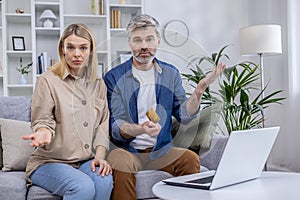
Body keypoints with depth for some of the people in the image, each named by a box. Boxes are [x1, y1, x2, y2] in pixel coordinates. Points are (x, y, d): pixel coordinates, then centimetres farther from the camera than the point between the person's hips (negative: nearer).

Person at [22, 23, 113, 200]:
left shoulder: (99, 84, 12)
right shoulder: (48, 80, -2)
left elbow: (103, 125, 9)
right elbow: (43, 121, -3)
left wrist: (100, 156, -6)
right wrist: (44, 133, -27)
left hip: (86, 161, 4)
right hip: (49, 162, -3)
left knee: (105, 180, -29)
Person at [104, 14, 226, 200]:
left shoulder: (171, 74, 8)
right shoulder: (114, 77, -4)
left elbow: (184, 115, 2)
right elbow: (115, 127, -10)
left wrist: (200, 89, -13)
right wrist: (140, 129, -30)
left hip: (161, 150, 3)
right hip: (128, 149, -3)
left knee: (190, 158, -24)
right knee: (120, 162, -35)